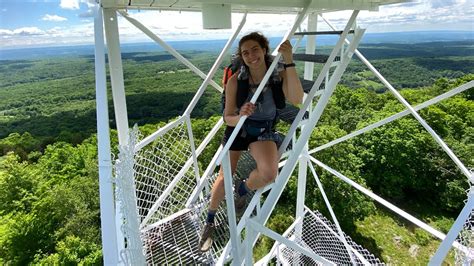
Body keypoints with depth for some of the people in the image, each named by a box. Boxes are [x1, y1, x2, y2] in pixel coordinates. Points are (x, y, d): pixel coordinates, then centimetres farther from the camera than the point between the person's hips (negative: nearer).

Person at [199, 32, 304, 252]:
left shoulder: (280, 74, -15)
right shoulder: (235, 81, -18)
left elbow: (297, 100, -33)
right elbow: (228, 118, -12)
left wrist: (289, 62, -38)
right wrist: (240, 117, -35)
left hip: (264, 130, 0)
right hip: (237, 127, 0)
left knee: (269, 173, -27)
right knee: (225, 176, 2)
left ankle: (242, 190, 10)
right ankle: (209, 222, 30)